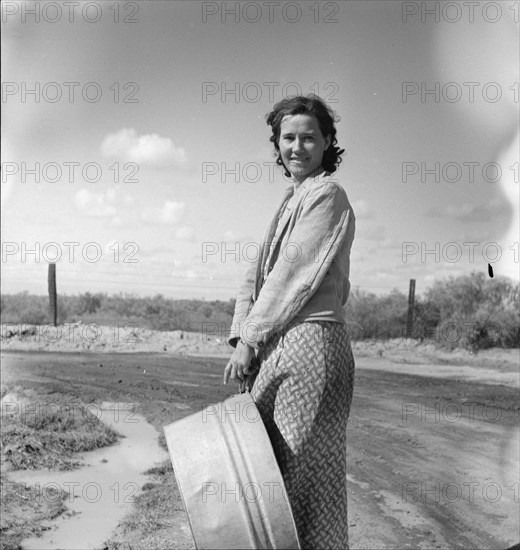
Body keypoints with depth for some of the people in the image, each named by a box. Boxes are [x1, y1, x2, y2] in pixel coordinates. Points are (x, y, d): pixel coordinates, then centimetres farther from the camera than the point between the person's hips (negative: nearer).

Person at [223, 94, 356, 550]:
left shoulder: (326, 195, -8)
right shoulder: (292, 201, 20)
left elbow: (293, 277, -15)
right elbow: (256, 275, 14)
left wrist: (249, 338, -10)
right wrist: (241, 337, 1)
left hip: (309, 343, -9)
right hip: (276, 348, 9)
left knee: (306, 472, -2)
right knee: (267, 464, 15)